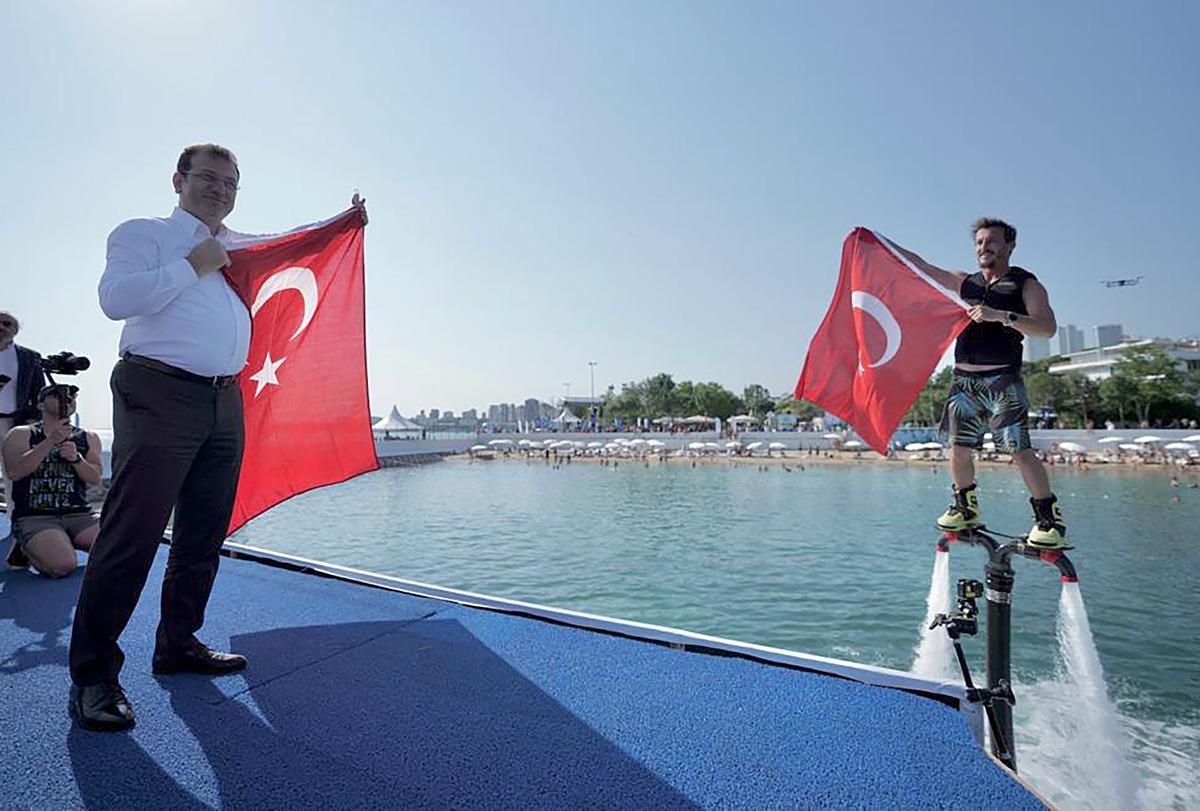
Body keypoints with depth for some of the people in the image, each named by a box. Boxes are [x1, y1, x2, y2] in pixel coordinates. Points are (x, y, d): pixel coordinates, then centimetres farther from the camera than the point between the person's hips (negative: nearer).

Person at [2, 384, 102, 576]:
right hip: (34, 517, -3)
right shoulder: (21, 435, 4)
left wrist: (76, 458, -16)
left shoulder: (88, 438, 12)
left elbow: (95, 479, 2)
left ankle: (67, 542, 12)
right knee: (63, 566, -28)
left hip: (78, 514, 3)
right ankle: (26, 549, 9)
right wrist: (50, 442, -19)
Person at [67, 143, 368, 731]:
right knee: (132, 535, -8)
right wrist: (192, 266, -6)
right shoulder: (142, 234, 6)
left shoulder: (240, 246, 23)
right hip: (159, 395, -6)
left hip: (225, 403, 6)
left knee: (202, 536, 9)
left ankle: (177, 645, 22)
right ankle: (92, 673, 4)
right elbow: (115, 298, -10)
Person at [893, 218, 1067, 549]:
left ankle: (1050, 519, 1)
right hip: (963, 379, 5)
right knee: (959, 447, 4)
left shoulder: (1026, 284, 4)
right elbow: (920, 266, 17)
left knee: (1019, 450, -11)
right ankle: (966, 508, 21)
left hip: (1003, 381, -4)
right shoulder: (966, 282, 18)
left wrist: (1001, 316, -23)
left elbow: (1047, 327, -10)